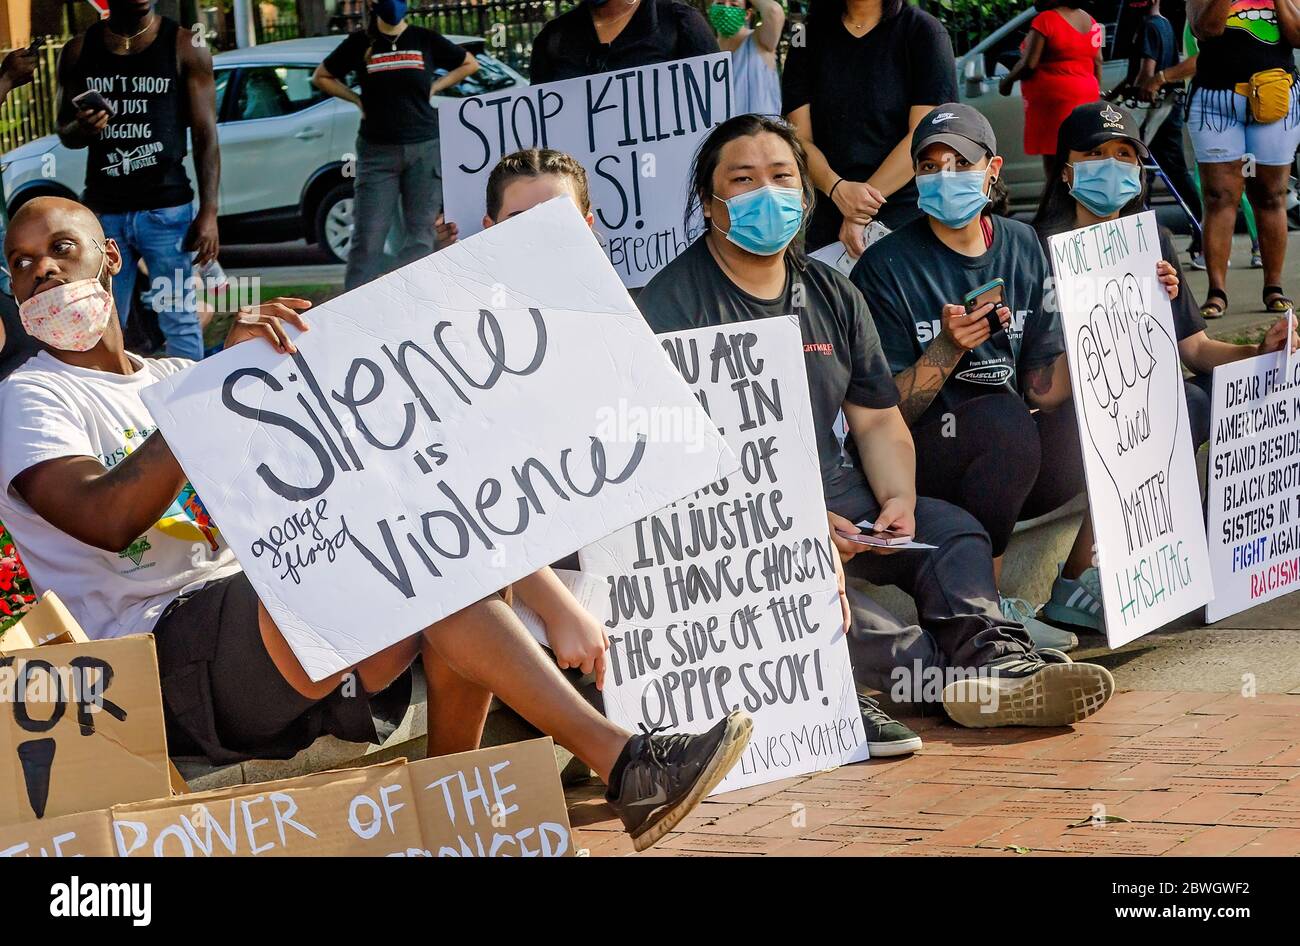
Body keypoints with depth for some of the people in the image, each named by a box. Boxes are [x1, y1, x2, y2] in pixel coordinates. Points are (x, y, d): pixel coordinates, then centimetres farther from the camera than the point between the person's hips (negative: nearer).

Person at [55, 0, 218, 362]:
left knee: (180, 323, -3)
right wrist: (80, 130, -10)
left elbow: (205, 135, -1)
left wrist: (209, 213, -9)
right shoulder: (79, 51, 7)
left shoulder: (186, 47, 0)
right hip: (102, 211, 3)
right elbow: (63, 132, 15)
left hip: (166, 210, -3)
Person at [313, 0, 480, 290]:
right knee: (368, 236, -6)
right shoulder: (360, 43, 5)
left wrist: (434, 87, 7)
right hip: (377, 150, -1)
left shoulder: (426, 40, 6)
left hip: (425, 149, 1)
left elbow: (469, 64, 19)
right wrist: (357, 99, 6)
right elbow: (321, 77, 18)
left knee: (421, 232, -2)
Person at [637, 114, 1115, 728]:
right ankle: (950, 671, -46)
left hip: (836, 497, 7)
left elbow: (878, 421, 17)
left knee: (954, 532, -16)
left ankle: (991, 657, -40)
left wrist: (897, 499, -7)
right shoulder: (673, 302, -2)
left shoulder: (832, 295, 18)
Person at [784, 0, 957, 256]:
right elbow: (800, 137, 4)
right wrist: (836, 188, -17)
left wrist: (860, 214, -13)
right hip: (826, 217, 3)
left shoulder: (923, 31, 1)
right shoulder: (810, 35, 11)